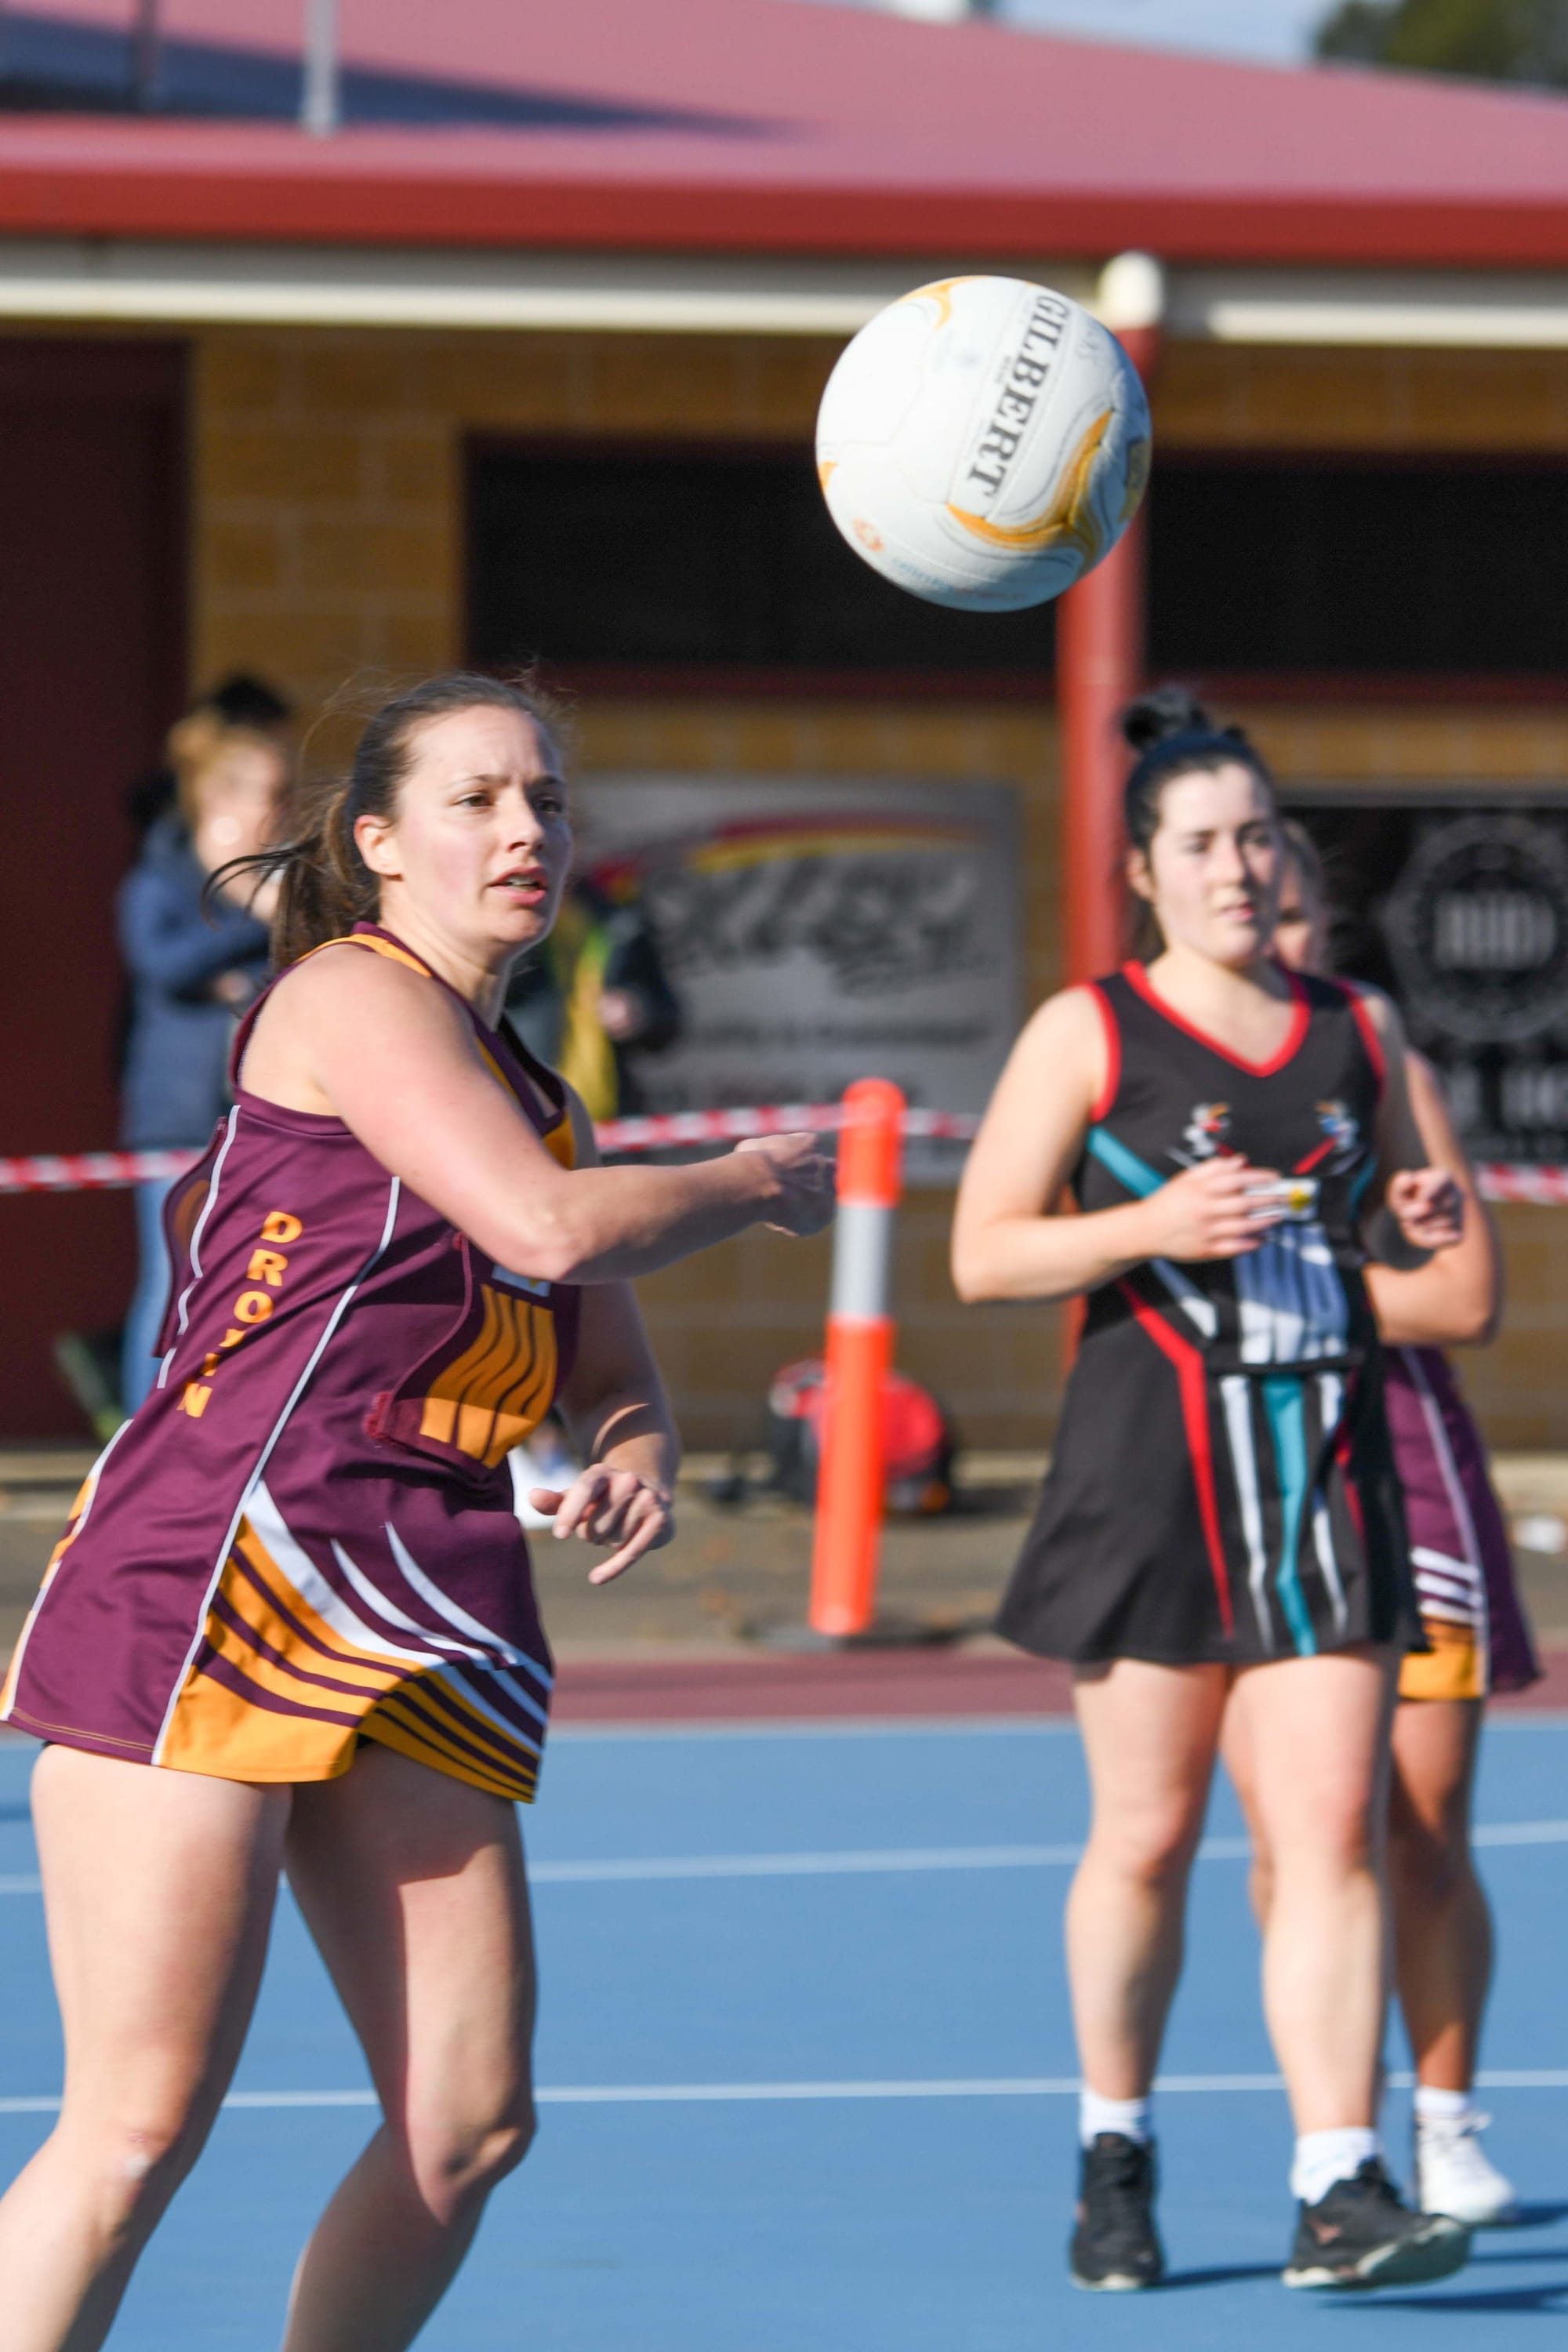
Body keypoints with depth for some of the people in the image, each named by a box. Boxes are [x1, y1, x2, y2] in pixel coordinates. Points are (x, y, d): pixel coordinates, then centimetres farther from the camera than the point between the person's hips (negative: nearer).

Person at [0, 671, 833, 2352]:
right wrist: (757, 1186, 0)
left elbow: (614, 1376, 27)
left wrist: (635, 1460, 3)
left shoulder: (537, 1102, 22)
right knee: (137, 2131, -13)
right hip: (211, 1587, -8)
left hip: (421, 1630, 8)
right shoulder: (352, 992, -3)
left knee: (468, 2126, 0)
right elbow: (546, 1225, -16)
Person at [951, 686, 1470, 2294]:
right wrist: (1154, 1226, -18)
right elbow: (984, 1255, -3)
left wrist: (1421, 1222, 2)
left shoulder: (1357, 1032, 12)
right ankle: (1115, 2161, 23)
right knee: (1145, 1838, 5)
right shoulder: (1087, 1034, 1)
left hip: (1326, 1464, 3)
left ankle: (1339, 2193, -13)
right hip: (1155, 1466, -2)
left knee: (1334, 1833, -9)